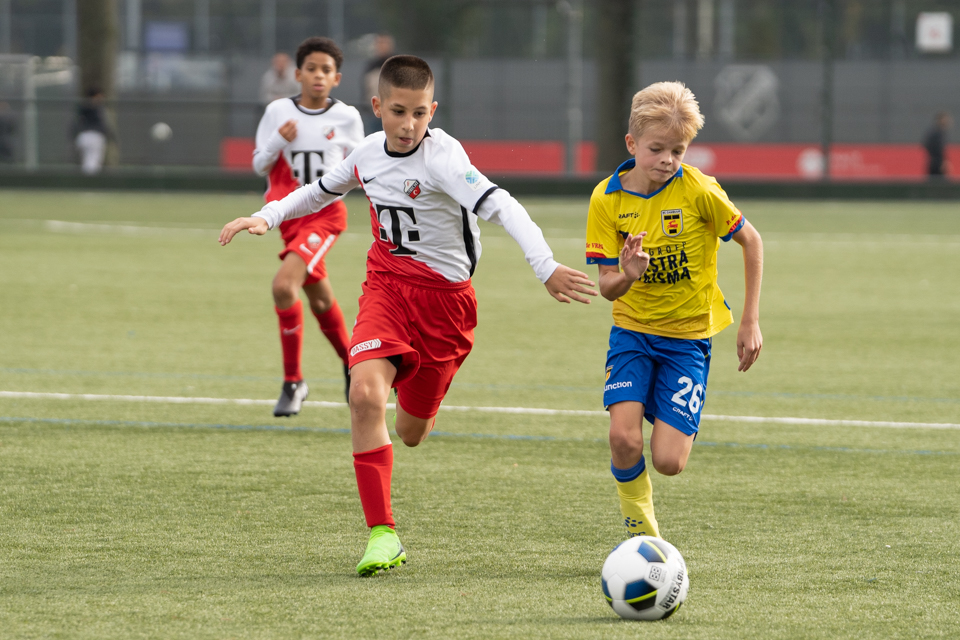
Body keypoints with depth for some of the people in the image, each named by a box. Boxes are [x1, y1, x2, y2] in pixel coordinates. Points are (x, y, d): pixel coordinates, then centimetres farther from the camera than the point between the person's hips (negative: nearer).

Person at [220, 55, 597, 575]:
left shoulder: (441, 157, -20)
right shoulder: (369, 153, 0)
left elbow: (500, 206, -34)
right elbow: (323, 190, 22)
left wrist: (546, 267, -47)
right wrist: (267, 216, 11)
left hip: (444, 296, -3)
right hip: (386, 284, 3)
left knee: (410, 433, 8)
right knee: (365, 395, -24)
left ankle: (420, 402, 51)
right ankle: (382, 535, -19)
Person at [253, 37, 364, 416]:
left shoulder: (346, 117, 0)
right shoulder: (278, 112, 2)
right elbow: (258, 165, 6)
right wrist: (278, 141, -12)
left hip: (325, 214, -4)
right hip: (289, 215, 4)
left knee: (283, 284, -24)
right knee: (320, 299, 13)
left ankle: (293, 381, -13)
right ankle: (351, 365, 40)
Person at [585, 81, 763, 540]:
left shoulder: (698, 191, -14)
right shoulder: (607, 199, -8)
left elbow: (751, 241, -1)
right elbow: (607, 287, -7)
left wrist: (750, 321, -3)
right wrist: (626, 277, -32)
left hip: (689, 335, -1)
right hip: (632, 330, 1)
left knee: (668, 461, -13)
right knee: (624, 439, -22)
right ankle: (641, 536, 3)